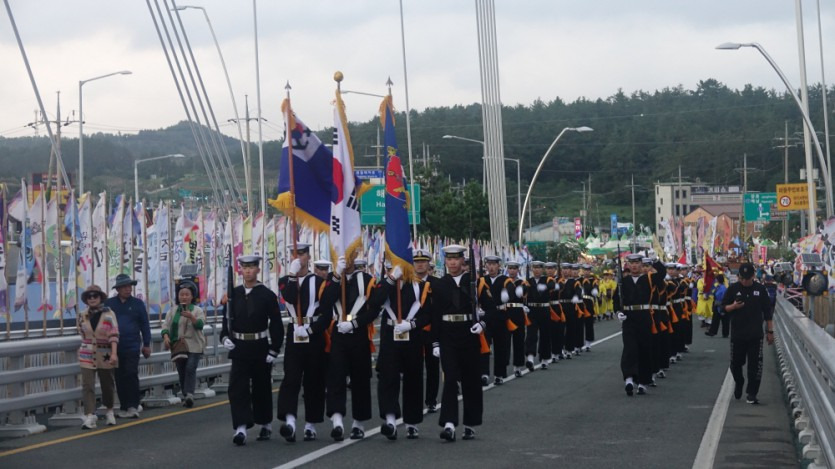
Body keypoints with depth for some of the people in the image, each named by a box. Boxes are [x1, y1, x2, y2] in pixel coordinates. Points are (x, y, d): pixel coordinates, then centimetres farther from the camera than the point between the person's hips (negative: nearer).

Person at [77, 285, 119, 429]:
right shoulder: (82, 316, 2)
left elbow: (114, 335, -15)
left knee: (107, 385, 12)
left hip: (105, 356, -1)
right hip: (87, 356, 2)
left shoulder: (109, 314, -8)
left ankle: (109, 412, 34)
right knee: (87, 386, -11)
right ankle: (90, 417, -17)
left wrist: (114, 353, -24)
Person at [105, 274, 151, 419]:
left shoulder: (137, 303, 4)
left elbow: (145, 325, 6)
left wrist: (146, 344, 4)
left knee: (131, 375, -9)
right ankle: (124, 408, 13)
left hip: (132, 347, -2)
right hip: (115, 348, 2)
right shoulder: (109, 304, 6)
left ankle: (133, 407, -4)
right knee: (120, 378, 6)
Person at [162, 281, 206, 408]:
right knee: (181, 371, 4)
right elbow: (166, 326, 7)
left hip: (193, 346, -4)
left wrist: (191, 317, -34)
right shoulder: (173, 312, 11)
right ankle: (185, 396, 11)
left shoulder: (197, 310, 0)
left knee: (190, 369, -17)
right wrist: (166, 337, -13)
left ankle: (189, 394, -23)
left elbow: (200, 324, -15)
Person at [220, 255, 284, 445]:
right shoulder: (233, 294, 5)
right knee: (237, 388, -9)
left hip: (260, 348, -2)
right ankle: (241, 428, -13)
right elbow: (227, 319, 9)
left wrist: (274, 350, -9)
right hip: (239, 349, 2)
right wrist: (225, 337, -8)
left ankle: (266, 425, 26)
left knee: (262, 387, 10)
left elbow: (276, 324, -5)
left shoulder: (267, 295, -4)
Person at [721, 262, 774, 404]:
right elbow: (724, 307, 6)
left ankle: (751, 394, 2)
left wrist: (770, 331, 6)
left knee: (755, 364, -4)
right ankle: (738, 382, 39)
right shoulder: (733, 289, 1)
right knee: (736, 363, 9)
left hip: (756, 334, -1)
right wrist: (733, 306, -17)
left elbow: (768, 311, 7)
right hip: (737, 334, 1)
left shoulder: (760, 289, 1)